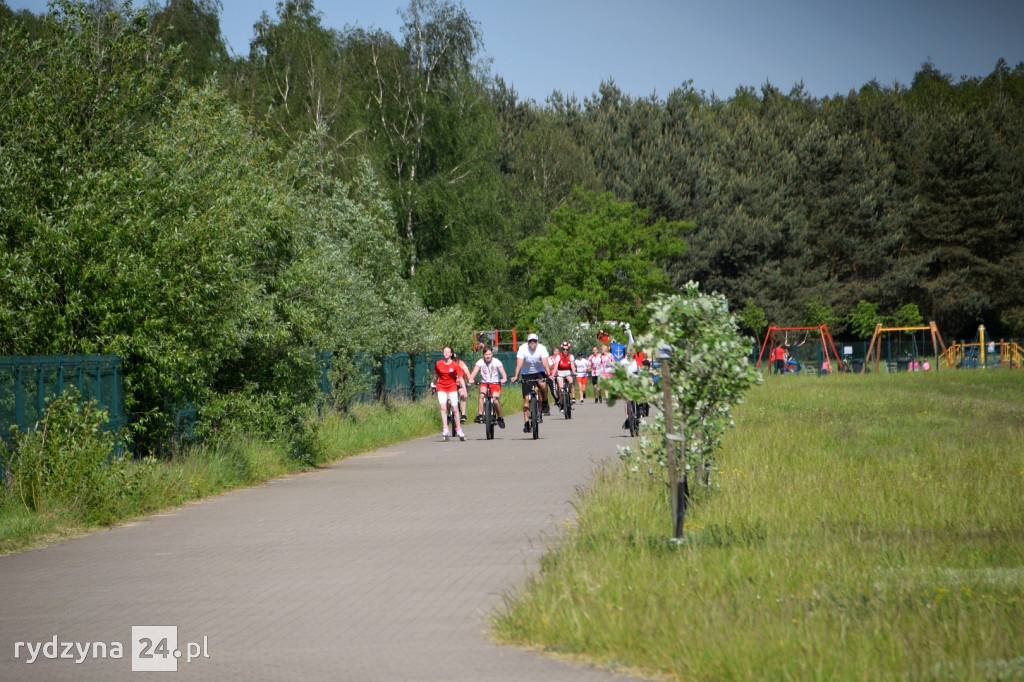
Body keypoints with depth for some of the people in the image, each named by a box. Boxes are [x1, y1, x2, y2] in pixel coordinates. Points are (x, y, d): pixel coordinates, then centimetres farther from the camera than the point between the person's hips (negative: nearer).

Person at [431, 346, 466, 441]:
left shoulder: (455, 365, -9)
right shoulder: (438, 364, -4)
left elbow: (461, 378, -9)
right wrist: (434, 385, 21)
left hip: (452, 387, -1)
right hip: (441, 387, 1)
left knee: (455, 409, 1)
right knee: (443, 408, -15)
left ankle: (459, 430, 12)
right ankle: (445, 430, -17)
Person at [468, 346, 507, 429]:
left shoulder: (496, 362, -7)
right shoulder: (481, 362, -6)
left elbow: (502, 371, -20)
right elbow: (475, 371, -19)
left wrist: (504, 379, -42)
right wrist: (471, 379, -40)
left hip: (495, 384, -1)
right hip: (484, 383, 1)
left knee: (495, 400, -22)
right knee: (482, 395, -30)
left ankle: (500, 418, 1)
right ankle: (480, 416, -31)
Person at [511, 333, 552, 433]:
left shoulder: (542, 349, -16)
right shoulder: (523, 349, -17)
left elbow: (545, 363, -27)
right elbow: (519, 364, -26)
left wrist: (549, 374, -44)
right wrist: (515, 376, -40)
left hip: (539, 372, 0)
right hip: (526, 374, 0)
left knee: (542, 384, -34)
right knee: (526, 398, -7)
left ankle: (545, 404, -8)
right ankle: (526, 423, -2)